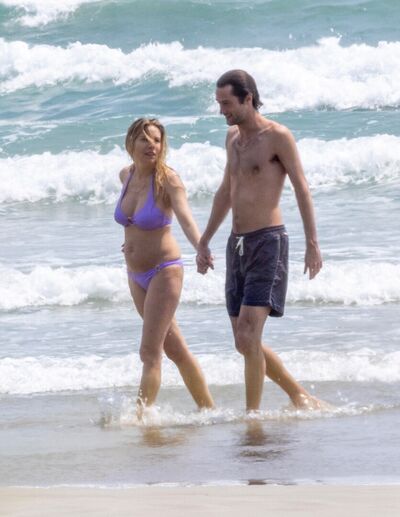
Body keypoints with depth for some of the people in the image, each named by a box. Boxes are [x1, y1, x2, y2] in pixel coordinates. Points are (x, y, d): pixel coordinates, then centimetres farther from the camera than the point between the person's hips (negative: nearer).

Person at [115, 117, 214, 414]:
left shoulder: (168, 180, -17)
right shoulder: (126, 176, 3)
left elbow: (185, 218, -33)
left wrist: (201, 248, -49)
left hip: (164, 272, -7)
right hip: (136, 275, 7)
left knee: (150, 351, -14)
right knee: (174, 348, 15)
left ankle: (141, 414, -17)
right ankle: (207, 408, 26)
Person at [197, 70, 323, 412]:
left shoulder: (277, 136, -8)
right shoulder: (233, 136, 15)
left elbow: (302, 189, -10)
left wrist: (312, 243, -16)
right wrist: (204, 241, 26)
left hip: (268, 242, -8)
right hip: (237, 244, 8)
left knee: (248, 337, -17)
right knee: (246, 343, 8)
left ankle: (252, 412, -13)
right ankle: (300, 396, 23)